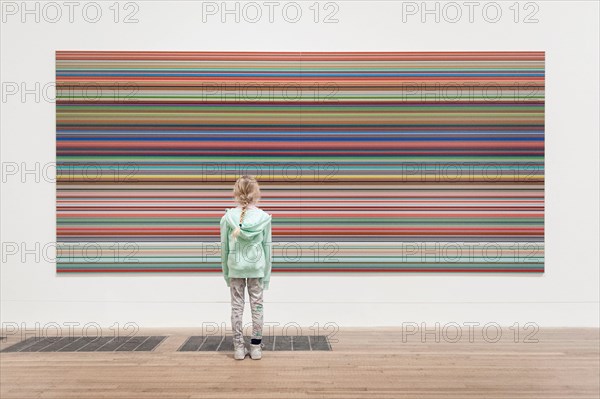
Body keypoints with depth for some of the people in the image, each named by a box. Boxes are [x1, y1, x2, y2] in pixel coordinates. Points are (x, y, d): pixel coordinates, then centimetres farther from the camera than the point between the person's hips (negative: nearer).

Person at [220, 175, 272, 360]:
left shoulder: (228, 217, -7)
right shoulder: (264, 217, -6)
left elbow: (224, 247, -1)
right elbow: (267, 246, -1)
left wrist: (226, 272, 11)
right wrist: (267, 274, 8)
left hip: (235, 267, 0)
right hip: (257, 267, 0)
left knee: (237, 306, 8)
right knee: (257, 305, 9)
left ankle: (239, 347, 13)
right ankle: (256, 347, 14)